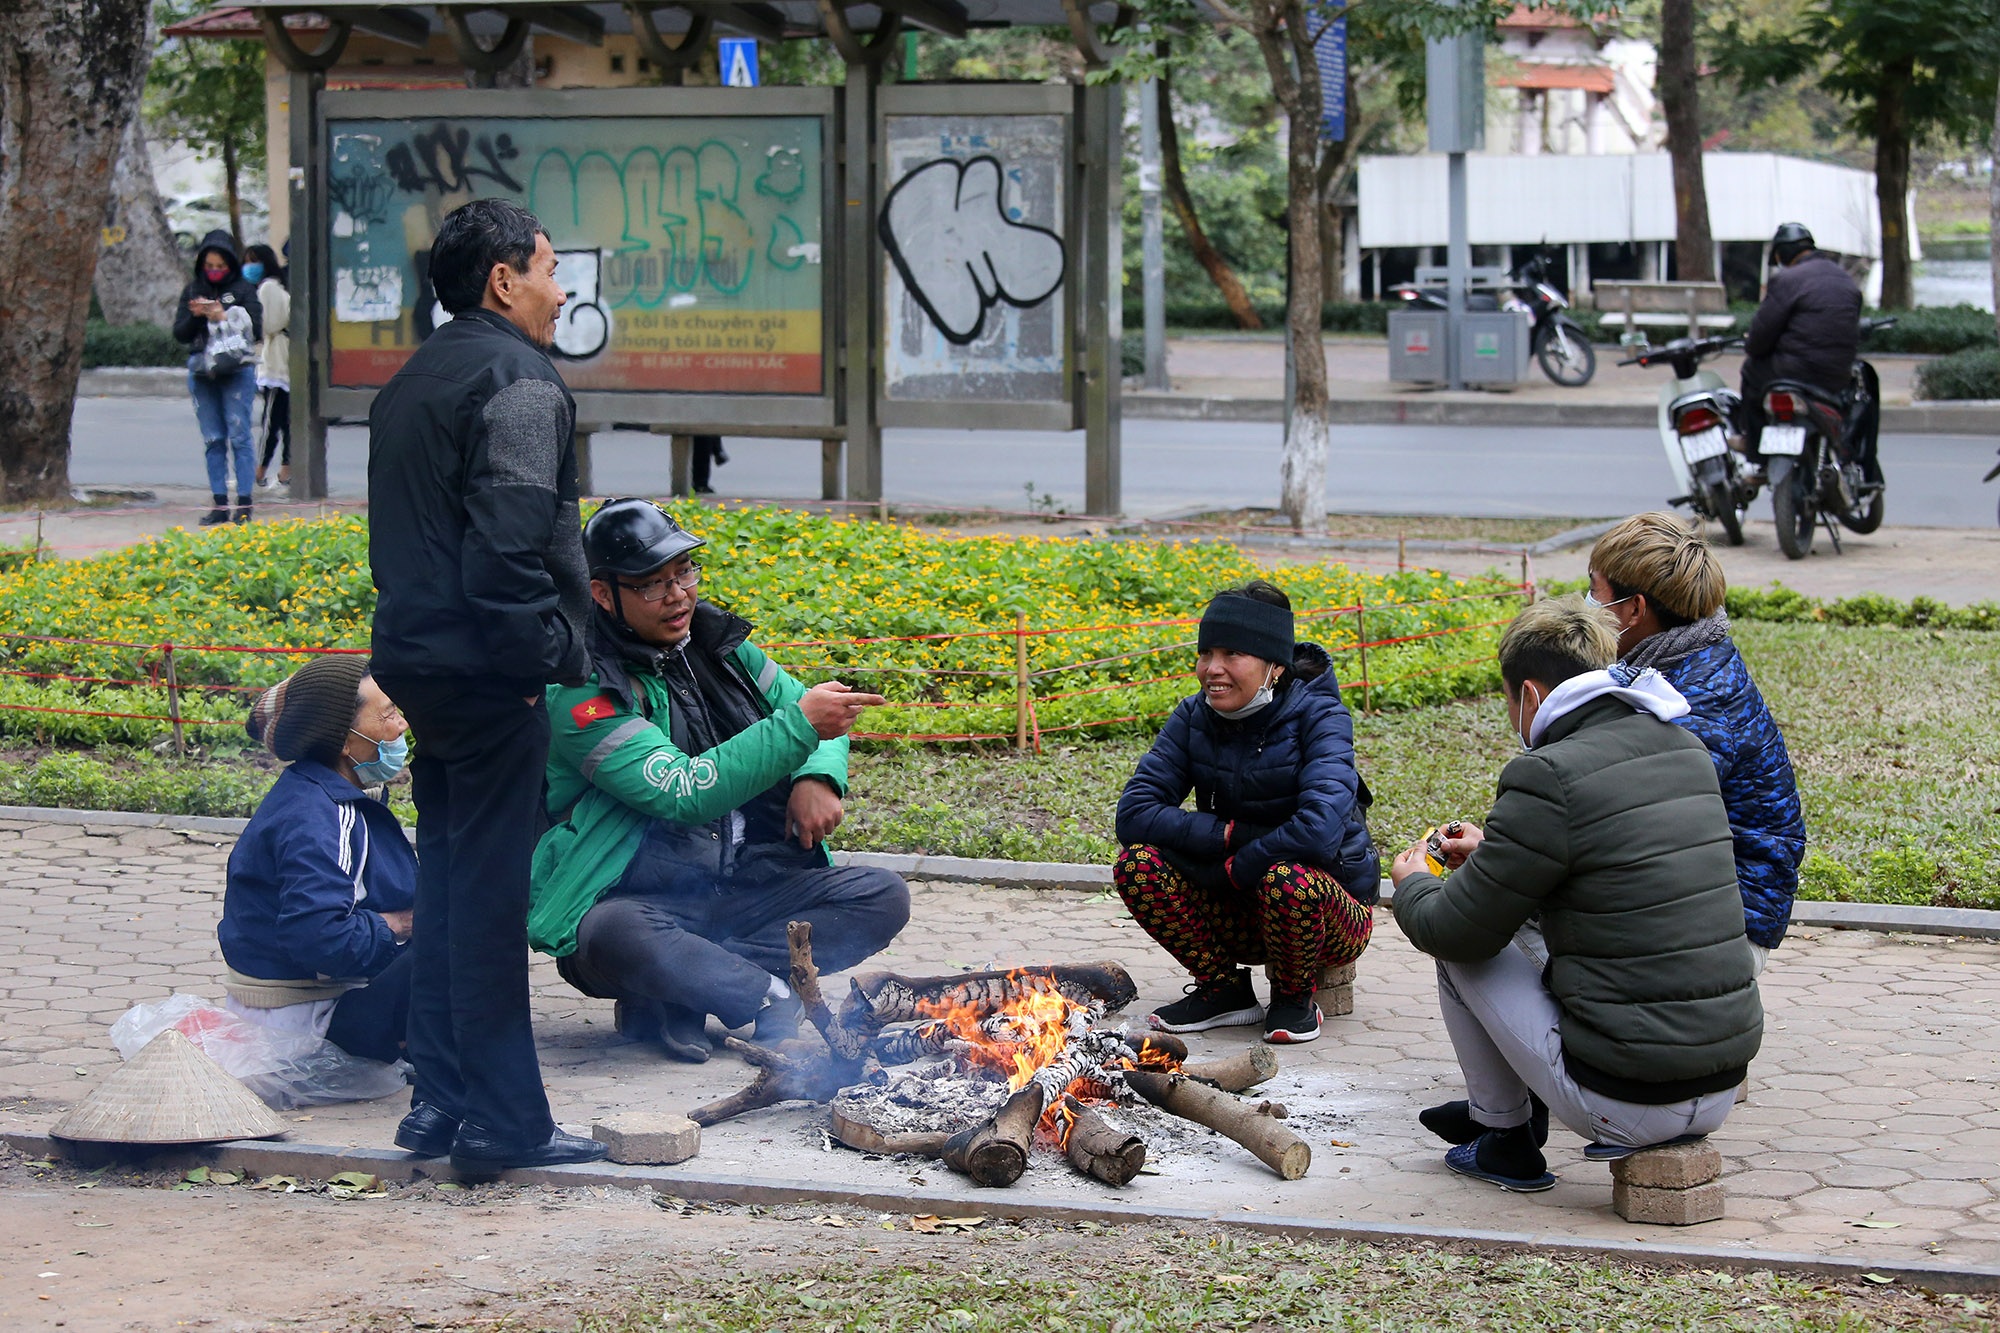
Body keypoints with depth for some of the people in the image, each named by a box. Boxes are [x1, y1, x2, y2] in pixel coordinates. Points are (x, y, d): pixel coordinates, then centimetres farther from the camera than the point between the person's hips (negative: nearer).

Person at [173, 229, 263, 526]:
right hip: (202, 373, 4)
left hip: (237, 370, -4)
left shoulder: (243, 289, 1)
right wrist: (194, 315, -9)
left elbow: (256, 329, -5)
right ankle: (219, 504, 7)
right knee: (213, 440, 5)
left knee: (239, 437, -5)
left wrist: (224, 317, -16)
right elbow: (180, 334, 9)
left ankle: (244, 504, -4)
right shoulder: (192, 290, 11)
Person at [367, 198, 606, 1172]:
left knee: (446, 874, 14)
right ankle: (502, 1120, -1)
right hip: (487, 671, -9)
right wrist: (545, 656, -16)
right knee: (491, 889, -6)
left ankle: (440, 1101, 18)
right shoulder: (518, 381, -12)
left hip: (413, 656, 9)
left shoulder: (410, 382, 18)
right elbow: (512, 541, -22)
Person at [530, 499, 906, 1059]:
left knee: (883, 897, -13)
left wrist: (819, 776, -7)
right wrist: (798, 726, -26)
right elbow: (683, 796, -23)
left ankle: (678, 992, -18)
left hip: (744, 890, 7)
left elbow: (820, 718, 18)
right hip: (637, 902, -7)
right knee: (616, 939, -41)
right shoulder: (582, 692, -13)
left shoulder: (716, 642, 10)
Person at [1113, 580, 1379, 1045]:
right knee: (1137, 863, -19)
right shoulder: (1193, 718, -4)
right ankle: (1225, 989, 0)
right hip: (1240, 912, 4)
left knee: (1288, 880, -38)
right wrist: (1230, 833, -23)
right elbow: (1134, 814, -12)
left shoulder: (1318, 716, -17)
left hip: (1331, 909, -4)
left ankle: (1294, 997, -7)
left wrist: (1233, 868, -23)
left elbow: (1319, 831, -32)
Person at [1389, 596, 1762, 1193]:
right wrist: (1496, 852, 36)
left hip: (1626, 1100, -7)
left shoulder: (1550, 777, -15)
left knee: (1461, 952, 13)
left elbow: (1452, 931, -5)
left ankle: (1506, 1140, 25)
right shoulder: (1684, 749, 8)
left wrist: (1412, 884, 17)